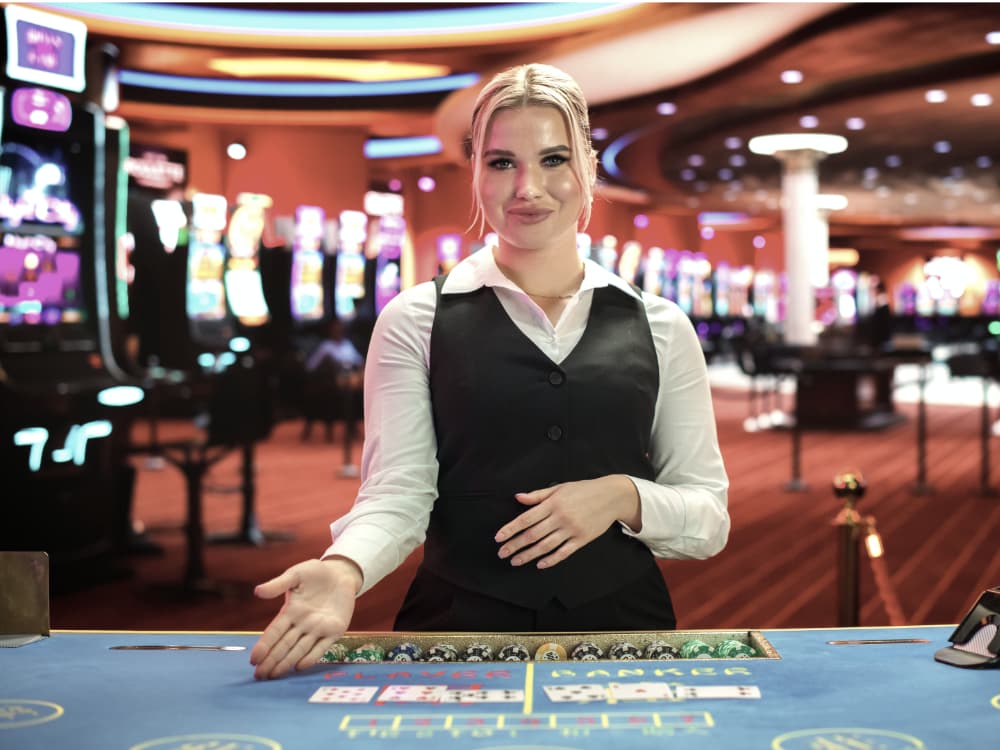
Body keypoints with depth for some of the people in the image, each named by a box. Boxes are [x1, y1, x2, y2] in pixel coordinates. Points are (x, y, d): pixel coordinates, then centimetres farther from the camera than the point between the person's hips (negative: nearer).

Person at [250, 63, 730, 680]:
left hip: (622, 632, 2)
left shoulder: (660, 328, 10)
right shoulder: (416, 321, 5)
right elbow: (397, 494, -4)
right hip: (459, 631, -1)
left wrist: (623, 496, -8)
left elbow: (710, 520, 12)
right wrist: (344, 570, -25)